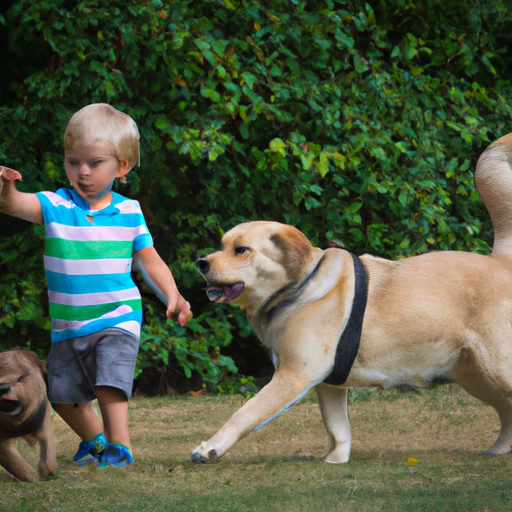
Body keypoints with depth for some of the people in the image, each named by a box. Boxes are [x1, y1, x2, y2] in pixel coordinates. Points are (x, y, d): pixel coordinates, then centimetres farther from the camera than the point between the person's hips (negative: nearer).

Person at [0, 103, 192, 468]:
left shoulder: (128, 212, -3)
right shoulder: (55, 205, -5)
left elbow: (150, 261, 4)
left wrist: (173, 296, -11)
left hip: (117, 319, -3)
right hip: (68, 326, 3)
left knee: (109, 384, -21)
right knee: (62, 395, 17)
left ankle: (120, 448, -12)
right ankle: (95, 439, 41)